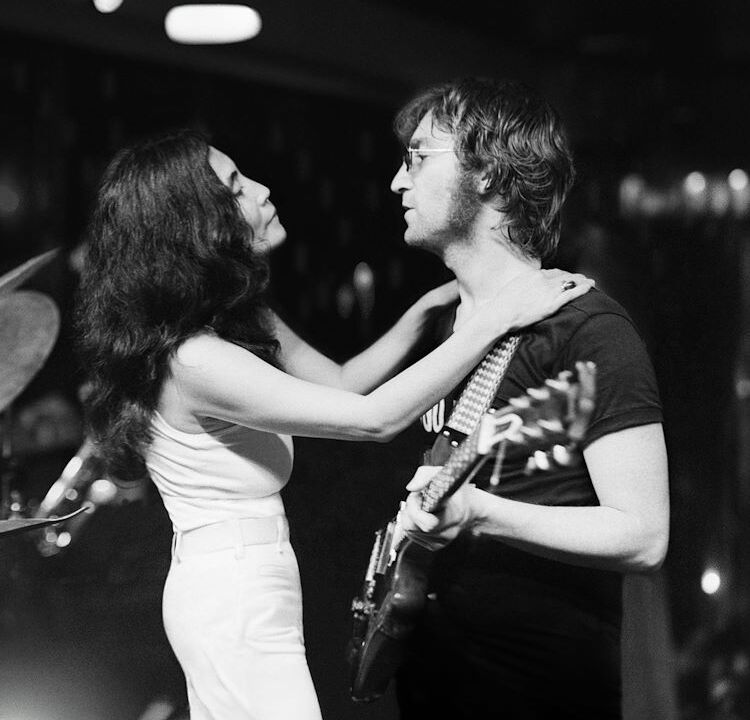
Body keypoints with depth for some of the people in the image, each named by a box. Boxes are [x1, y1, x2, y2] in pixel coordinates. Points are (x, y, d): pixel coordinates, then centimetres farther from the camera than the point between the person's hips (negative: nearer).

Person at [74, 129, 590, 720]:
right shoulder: (196, 361, -26)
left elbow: (341, 383, 13)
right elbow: (375, 418, -28)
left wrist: (429, 309, 0)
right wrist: (498, 317, -24)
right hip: (236, 601, -10)